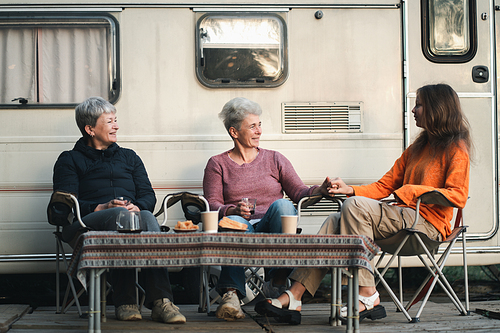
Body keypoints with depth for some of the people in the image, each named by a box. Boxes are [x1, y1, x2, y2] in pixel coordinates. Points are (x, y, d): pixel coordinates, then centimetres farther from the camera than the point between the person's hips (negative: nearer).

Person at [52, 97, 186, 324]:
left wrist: (137, 207, -7)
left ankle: (160, 301, -50)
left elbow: (148, 195, 18)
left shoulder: (129, 157, 30)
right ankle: (125, 302, -43)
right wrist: (101, 208, -16)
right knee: (119, 214, -38)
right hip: (85, 224, -3)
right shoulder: (70, 160, 17)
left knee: (148, 218, -34)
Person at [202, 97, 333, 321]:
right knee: (233, 222, -38)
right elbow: (212, 204, 3)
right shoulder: (218, 164, 17)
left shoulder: (274, 159, 21)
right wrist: (234, 209, -19)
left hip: (272, 227, 1)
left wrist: (321, 190, -12)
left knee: (282, 205, -33)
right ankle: (231, 293, -49)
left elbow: (299, 192, 10)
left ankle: (279, 281, -35)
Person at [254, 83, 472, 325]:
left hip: (428, 222, -8)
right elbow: (385, 185, 21)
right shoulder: (417, 148, 26)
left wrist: (413, 190, -18)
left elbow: (458, 196, -13)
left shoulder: (456, 149, 0)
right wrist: (350, 190, 6)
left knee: (355, 206, -27)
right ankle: (294, 298, -23)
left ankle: (367, 296, -29)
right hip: (403, 217, 8)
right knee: (335, 222, -13)